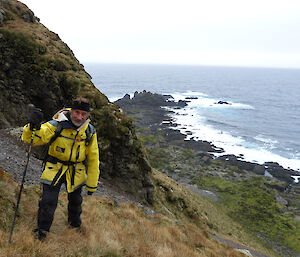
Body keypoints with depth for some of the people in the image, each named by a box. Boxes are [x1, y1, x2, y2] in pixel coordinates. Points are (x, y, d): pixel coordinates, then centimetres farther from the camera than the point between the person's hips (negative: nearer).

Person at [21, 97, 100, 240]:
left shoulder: (90, 132, -9)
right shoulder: (57, 125, -20)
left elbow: (93, 159, -3)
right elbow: (31, 139, -25)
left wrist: (92, 184, -1)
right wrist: (33, 126, -49)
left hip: (76, 173, 3)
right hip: (54, 168, -3)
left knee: (75, 200, 18)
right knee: (48, 200, -7)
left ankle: (74, 222, 50)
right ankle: (42, 229, 21)